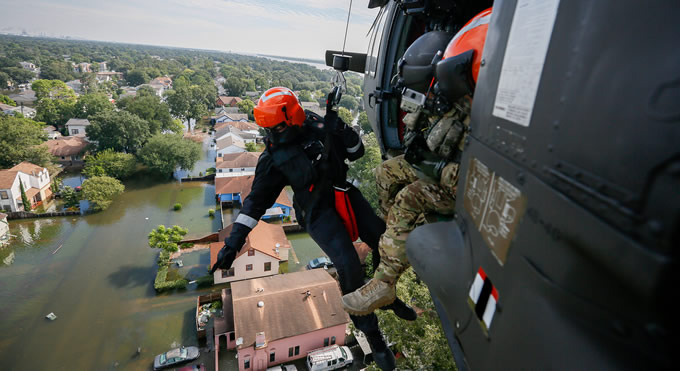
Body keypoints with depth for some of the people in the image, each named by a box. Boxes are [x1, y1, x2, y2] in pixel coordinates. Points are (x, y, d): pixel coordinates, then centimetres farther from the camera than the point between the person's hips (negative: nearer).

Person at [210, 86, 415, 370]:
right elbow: (256, 200, -5)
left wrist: (341, 129, -14)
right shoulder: (273, 157, -8)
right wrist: (233, 243, -9)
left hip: (344, 195, 4)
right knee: (350, 269, -20)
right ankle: (372, 336, 3)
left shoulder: (320, 126, -4)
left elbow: (357, 153, 5)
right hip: (318, 211, -4)